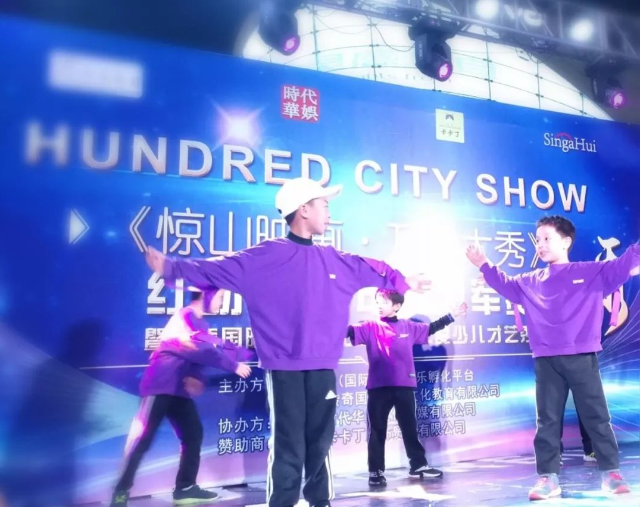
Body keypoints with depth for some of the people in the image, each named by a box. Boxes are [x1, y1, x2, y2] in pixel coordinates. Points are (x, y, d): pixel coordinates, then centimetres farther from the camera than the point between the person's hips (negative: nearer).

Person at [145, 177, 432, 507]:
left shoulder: (336, 261, 12)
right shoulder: (265, 257, -3)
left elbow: (373, 270, 26)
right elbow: (215, 270, -7)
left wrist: (402, 282, 35)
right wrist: (171, 268, -14)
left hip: (323, 368, 5)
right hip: (285, 369, -5)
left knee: (320, 444, 15)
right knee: (288, 448, -1)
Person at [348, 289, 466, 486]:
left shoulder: (408, 327, 8)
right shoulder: (370, 327, -1)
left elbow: (430, 328, 21)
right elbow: (350, 330, -15)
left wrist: (452, 316, 23)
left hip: (404, 385, 3)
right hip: (378, 386, -2)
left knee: (410, 427, 15)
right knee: (377, 430, 3)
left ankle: (418, 465, 29)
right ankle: (376, 472, 12)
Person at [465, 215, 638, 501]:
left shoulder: (593, 272, 5)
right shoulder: (531, 282, 14)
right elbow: (504, 284, 26)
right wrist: (483, 265, 20)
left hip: (582, 358, -2)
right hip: (546, 361, 3)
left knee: (596, 416, 5)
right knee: (548, 420, 5)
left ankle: (611, 473, 17)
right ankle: (548, 478, 10)